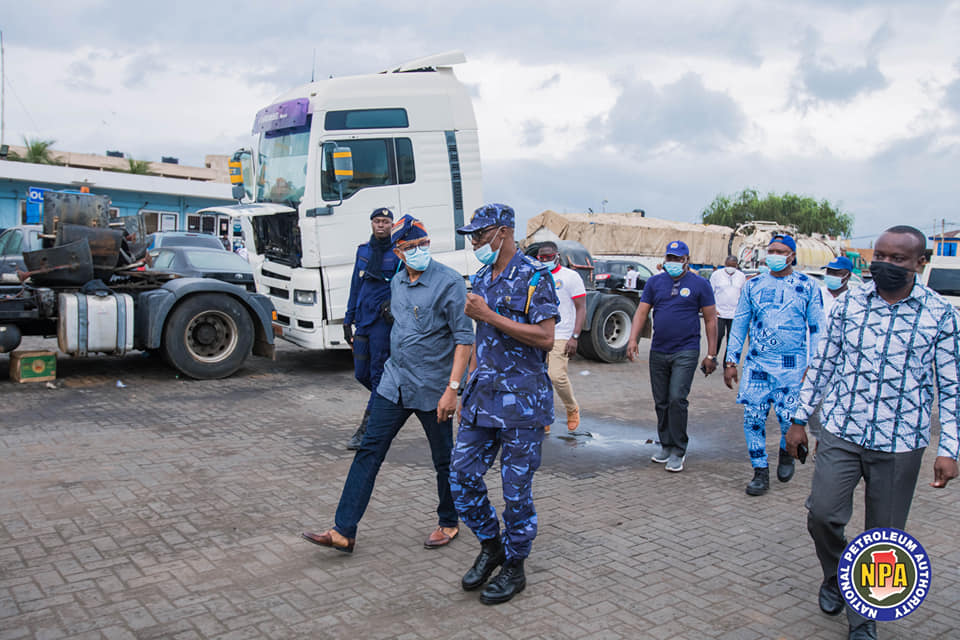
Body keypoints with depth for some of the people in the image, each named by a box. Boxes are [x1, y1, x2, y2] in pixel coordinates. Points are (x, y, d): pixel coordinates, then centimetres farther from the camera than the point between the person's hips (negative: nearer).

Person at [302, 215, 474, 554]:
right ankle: (343, 531, 8)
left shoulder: (449, 282, -14)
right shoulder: (397, 281, 8)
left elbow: (464, 338, -16)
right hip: (394, 384, 6)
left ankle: (449, 523, 31)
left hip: (432, 389, -6)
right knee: (369, 452, 3)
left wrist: (452, 388, -22)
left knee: (444, 461, 9)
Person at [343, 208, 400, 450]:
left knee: (378, 374, -3)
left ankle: (366, 429, 2)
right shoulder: (363, 250, 14)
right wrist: (348, 319, 16)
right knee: (362, 373, 10)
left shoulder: (398, 253, -4)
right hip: (364, 319, 6)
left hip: (384, 320, -6)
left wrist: (392, 304, -22)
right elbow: (356, 286, 18)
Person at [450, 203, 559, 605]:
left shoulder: (534, 277, -9)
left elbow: (545, 338, -18)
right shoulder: (481, 279, 14)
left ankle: (514, 568, 21)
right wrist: (468, 389, 18)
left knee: (516, 488, 3)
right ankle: (491, 546, 28)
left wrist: (490, 316, -18)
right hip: (483, 398, 7)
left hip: (522, 400, -7)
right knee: (462, 477, 6)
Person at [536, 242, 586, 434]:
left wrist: (575, 337, -13)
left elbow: (581, 308, -4)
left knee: (557, 376, -17)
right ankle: (544, 421, 14)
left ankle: (572, 409, 11)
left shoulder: (570, 277, -1)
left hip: (560, 337, -5)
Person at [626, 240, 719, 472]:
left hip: (686, 352, -4)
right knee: (661, 402, 10)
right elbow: (641, 312, 5)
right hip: (658, 351, 4)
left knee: (677, 399, -13)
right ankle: (666, 446, 25)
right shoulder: (654, 282, 8)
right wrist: (633, 339, -11)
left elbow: (710, 320, 1)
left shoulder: (699, 285, -1)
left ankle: (678, 452, -1)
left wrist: (711, 355, -3)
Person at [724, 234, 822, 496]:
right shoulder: (753, 285, 9)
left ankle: (786, 452, 28)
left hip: (792, 364, -2)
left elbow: (816, 327, 4)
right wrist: (731, 362, 7)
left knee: (789, 418, -6)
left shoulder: (807, 286, 3)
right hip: (756, 363, 2)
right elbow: (739, 324, 11)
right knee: (753, 417, -2)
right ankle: (760, 472, 11)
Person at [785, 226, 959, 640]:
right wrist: (800, 420, 9)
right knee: (822, 515, -8)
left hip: (901, 443, -1)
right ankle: (835, 576, 25)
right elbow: (823, 363, 9)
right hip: (841, 433, 1)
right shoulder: (849, 304, 2)